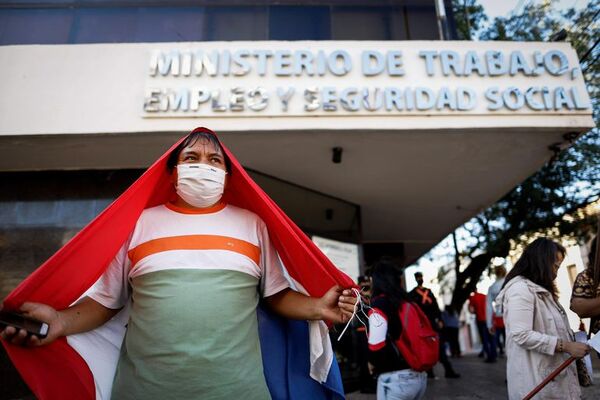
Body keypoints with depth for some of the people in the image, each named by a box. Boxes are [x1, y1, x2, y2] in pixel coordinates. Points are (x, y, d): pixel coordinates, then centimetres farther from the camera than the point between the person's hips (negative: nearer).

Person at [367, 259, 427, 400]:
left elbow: (377, 346, -20)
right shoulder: (406, 302, 10)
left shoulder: (378, 304, -12)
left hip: (395, 379, -7)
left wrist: (373, 363, -1)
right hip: (419, 375, 7)